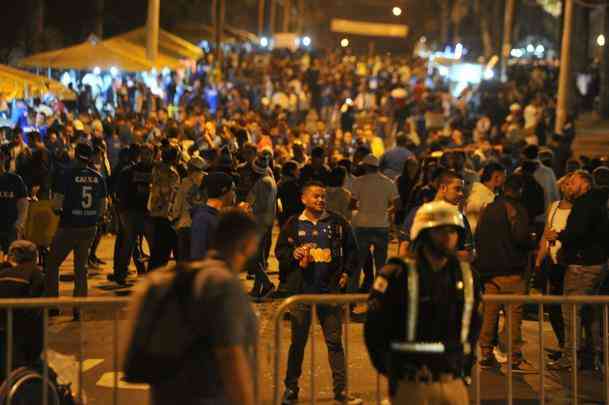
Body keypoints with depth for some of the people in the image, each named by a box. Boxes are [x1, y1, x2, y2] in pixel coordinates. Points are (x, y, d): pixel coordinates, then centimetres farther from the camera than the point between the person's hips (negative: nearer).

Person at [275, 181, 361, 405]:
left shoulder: (338, 223, 5)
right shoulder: (293, 224, 3)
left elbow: (351, 250, 14)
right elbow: (280, 251, 8)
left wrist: (346, 272, 5)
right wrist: (294, 255, -11)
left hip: (331, 289, 1)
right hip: (301, 290, 0)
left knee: (335, 340, 3)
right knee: (298, 341, 8)